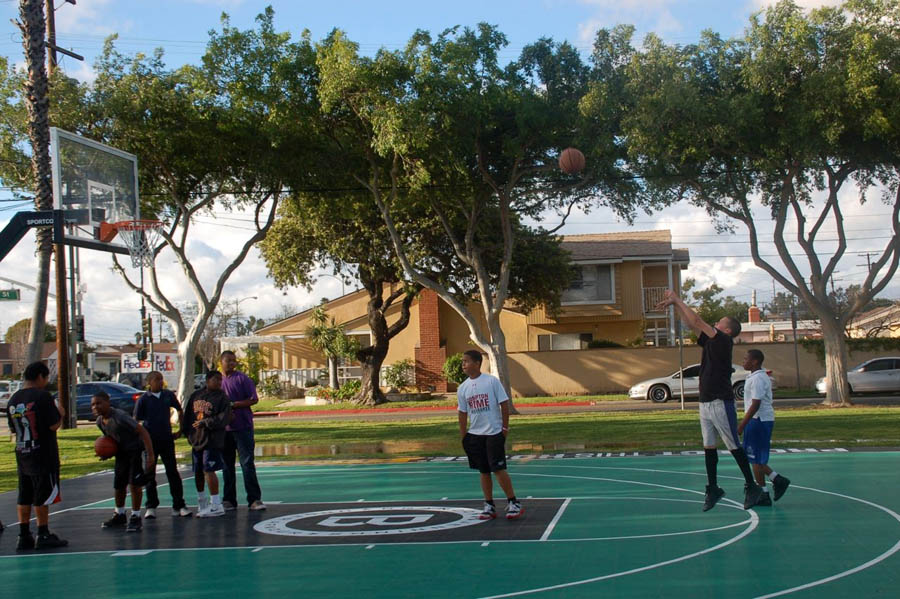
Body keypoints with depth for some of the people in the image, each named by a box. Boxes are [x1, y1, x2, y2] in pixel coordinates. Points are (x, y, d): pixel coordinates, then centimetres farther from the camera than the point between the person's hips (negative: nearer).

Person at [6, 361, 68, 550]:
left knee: (24, 497, 11)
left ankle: (24, 536, 13)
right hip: (43, 455, -7)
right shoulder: (42, 396, -14)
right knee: (42, 497, 0)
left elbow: (13, 429, 15)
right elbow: (54, 425, -17)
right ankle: (43, 536, 5)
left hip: (22, 455, 7)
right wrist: (60, 413, 1)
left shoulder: (13, 399, 8)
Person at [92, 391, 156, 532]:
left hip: (137, 450, -8)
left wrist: (150, 454, -32)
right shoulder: (100, 421, -2)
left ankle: (135, 518, -3)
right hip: (122, 453, 8)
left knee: (134, 484, -14)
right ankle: (120, 516, 31)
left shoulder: (119, 416, -27)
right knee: (118, 485, 12)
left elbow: (142, 431, -27)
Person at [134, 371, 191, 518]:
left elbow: (179, 410, 16)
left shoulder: (168, 395, 1)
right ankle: (151, 507, 16)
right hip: (150, 441, -2)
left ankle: (179, 505, 9)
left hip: (167, 439, 2)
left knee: (173, 472, 3)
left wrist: (181, 430, 12)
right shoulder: (143, 399, -6)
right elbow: (136, 421, -2)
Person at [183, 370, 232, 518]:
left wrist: (204, 423, -17)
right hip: (196, 439, 6)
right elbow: (188, 414, 20)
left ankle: (216, 505, -6)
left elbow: (223, 419, -15)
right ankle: (203, 502, 30)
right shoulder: (196, 395, 11)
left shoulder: (222, 397, -4)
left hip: (212, 440, -6)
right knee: (198, 472, 13)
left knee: (209, 470, -12)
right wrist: (187, 431, 15)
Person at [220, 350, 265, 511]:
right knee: (227, 465, 9)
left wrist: (233, 405, -12)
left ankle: (254, 499, -4)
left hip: (243, 427, -5)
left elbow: (254, 399, -6)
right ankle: (229, 500, 17)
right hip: (224, 428, 5)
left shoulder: (242, 378, -1)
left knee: (247, 463, -6)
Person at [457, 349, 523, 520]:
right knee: (484, 471, 9)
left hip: (494, 433, -5)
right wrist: (463, 436, 7)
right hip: (474, 434, 5)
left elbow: (504, 404, -5)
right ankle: (489, 506, 16)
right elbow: (463, 413, 10)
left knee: (498, 469, -8)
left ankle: (513, 503, 3)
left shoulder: (492, 381, -8)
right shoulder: (462, 388, 5)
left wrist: (505, 426, -7)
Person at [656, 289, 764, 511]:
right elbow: (692, 324, 17)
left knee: (734, 446, -2)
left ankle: (751, 486, 7)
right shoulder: (710, 341, 11)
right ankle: (713, 489, 16)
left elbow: (696, 321, -15)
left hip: (721, 403, -8)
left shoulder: (724, 341, -12)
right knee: (709, 447, 10)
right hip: (705, 402, 9)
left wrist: (677, 299, -8)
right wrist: (675, 304, 8)